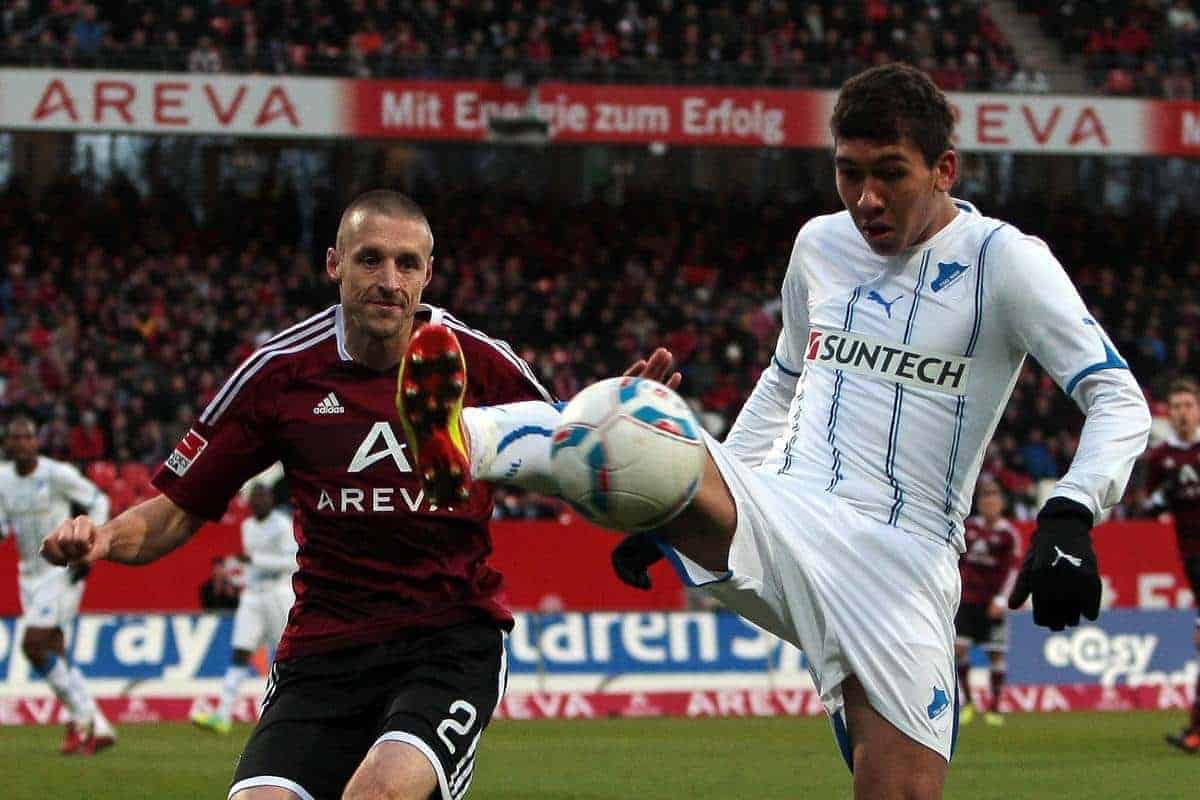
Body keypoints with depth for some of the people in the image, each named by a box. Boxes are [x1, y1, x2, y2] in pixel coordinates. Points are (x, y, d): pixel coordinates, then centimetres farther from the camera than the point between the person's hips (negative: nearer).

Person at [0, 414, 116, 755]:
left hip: (62, 570, -7)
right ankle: (99, 729, 12)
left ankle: (80, 717, -5)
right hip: (30, 573, 7)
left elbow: (98, 501, -5)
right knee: (54, 654, 5)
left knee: (33, 644, -17)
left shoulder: (57, 474, -13)